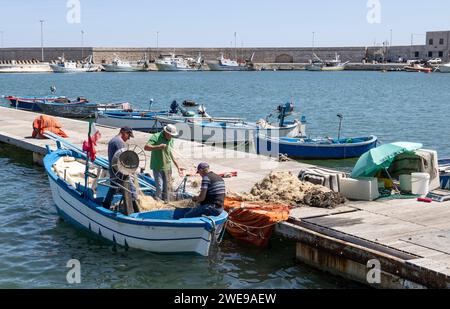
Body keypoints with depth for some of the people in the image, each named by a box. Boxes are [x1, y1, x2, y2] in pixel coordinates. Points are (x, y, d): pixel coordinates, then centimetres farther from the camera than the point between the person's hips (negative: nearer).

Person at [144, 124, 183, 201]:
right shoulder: (156, 137, -10)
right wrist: (158, 147, -31)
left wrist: (178, 166, 16)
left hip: (167, 167, 5)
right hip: (157, 167, -5)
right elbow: (146, 147, -19)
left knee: (167, 188, 7)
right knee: (159, 187, -9)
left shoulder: (171, 140, 8)